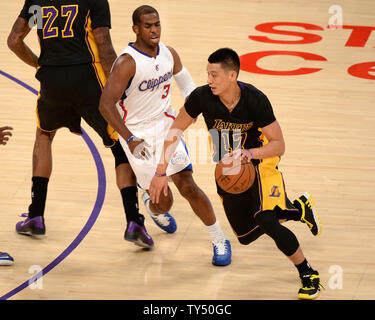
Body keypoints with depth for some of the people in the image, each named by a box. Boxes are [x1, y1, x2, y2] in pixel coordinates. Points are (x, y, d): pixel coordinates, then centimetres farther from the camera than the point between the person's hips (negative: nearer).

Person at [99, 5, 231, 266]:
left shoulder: (169, 54, -3)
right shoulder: (127, 63, -22)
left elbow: (187, 84, 16)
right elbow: (106, 105, -26)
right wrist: (130, 139, -34)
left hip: (165, 125, 4)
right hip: (137, 135, -3)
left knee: (188, 187, -9)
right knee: (164, 201, 3)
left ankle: (220, 241, 5)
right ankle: (152, 206, 42)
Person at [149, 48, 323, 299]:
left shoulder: (255, 100, -28)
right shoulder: (202, 97, -21)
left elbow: (279, 145, -22)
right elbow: (176, 130, -5)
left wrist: (248, 154, -41)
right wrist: (161, 173, -7)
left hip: (260, 162, -4)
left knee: (266, 221, -27)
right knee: (247, 236, 10)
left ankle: (309, 275, -7)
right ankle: (300, 209, 36)